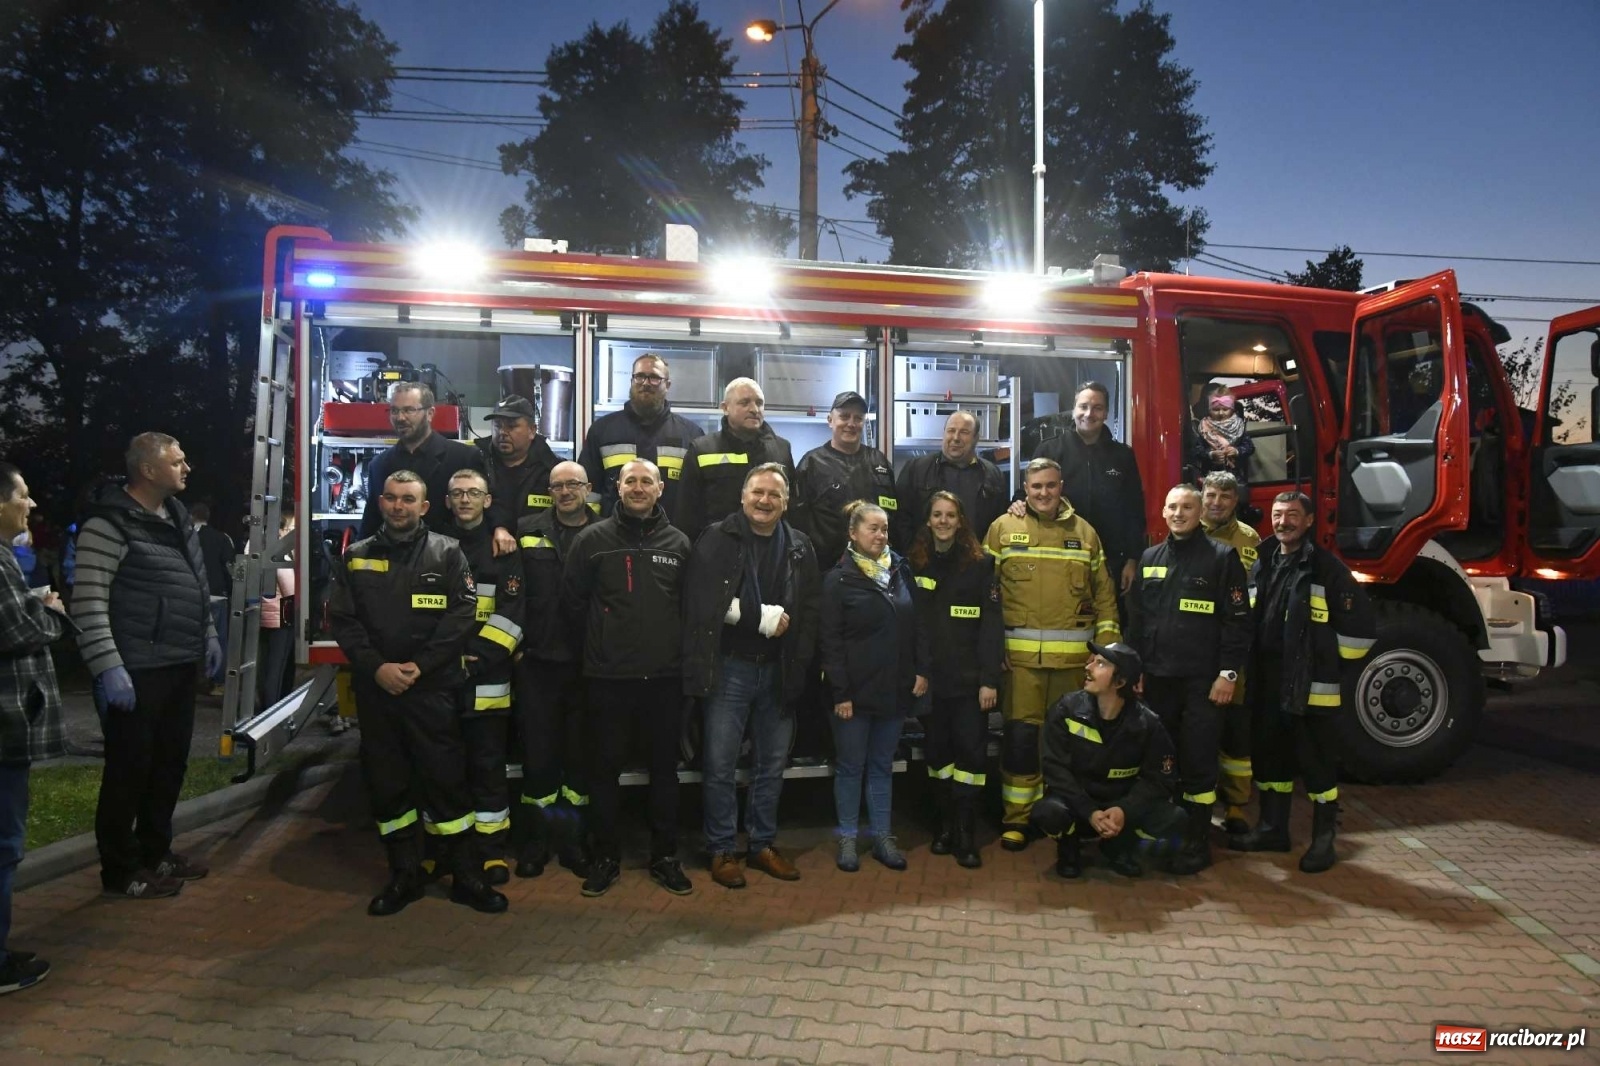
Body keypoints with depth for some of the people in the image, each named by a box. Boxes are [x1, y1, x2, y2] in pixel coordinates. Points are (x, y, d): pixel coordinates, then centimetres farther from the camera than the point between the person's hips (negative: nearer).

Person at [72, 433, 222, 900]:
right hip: (137, 670, -8)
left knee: (170, 763, 17)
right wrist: (108, 667, -20)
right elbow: (88, 602, -17)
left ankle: (155, 852, 32)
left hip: (179, 665, 8)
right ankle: (121, 869, 18)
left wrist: (208, 635, 20)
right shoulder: (110, 523, -14)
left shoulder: (177, 517, 13)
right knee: (130, 768, 3)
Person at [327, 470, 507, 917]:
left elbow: (462, 616, -5)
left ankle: (465, 875, 12)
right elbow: (341, 620, 4)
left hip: (434, 689, -3)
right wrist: (377, 668, -10)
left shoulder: (447, 553, 2)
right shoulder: (356, 557, 10)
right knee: (386, 783, 9)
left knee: (446, 779, 0)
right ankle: (405, 876, 23)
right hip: (375, 689, 3)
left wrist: (420, 666, -13)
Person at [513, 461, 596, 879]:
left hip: (588, 663, 0)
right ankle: (533, 842, 21)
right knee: (538, 750, 6)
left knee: (581, 752, 9)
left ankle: (575, 841, 23)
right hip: (538, 661, 1)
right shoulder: (527, 531, 6)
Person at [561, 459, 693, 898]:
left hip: (665, 676, 2)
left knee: (665, 767, 10)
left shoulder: (678, 542, 5)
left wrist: (675, 646, 6)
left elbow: (692, 604, 12)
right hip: (609, 676, -1)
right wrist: (599, 642, 5)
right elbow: (572, 600, 4)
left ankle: (665, 856, 23)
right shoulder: (592, 538, 0)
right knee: (604, 768, 7)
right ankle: (605, 857, 22)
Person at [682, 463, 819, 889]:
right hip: (729, 667, -4)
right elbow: (704, 602, -15)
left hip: (779, 670, 4)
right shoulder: (717, 539, -5)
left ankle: (763, 845, 27)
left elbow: (808, 611, 7)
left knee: (772, 764, 13)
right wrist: (762, 617, -16)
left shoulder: (800, 547, 7)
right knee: (720, 765, 3)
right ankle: (721, 850, 17)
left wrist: (799, 663, -4)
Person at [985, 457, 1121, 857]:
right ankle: (1015, 818, 13)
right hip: (1021, 654, -2)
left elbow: (1103, 592, 12)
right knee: (1021, 734, -1)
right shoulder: (1003, 528, 3)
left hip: (1073, 655, 2)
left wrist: (1109, 644, 5)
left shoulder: (1084, 531, 11)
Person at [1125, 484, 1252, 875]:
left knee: (1198, 760, 0)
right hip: (1156, 678, 5)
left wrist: (1228, 673, -11)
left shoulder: (1222, 557, -2)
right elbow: (1136, 618, 14)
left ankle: (1197, 842, 10)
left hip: (1202, 681, -4)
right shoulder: (1149, 559, 12)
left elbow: (1238, 620, -6)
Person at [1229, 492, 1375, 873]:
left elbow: (1360, 628, -9)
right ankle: (1273, 829, 27)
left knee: (1318, 765, 3)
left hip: (1313, 688, -6)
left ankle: (1323, 841, 15)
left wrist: (1330, 667, -4)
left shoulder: (1327, 567, -8)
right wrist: (1252, 668, 14)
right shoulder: (1262, 566, 11)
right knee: (1269, 757, 14)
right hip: (1268, 685, 6)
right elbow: (1249, 622, 20)